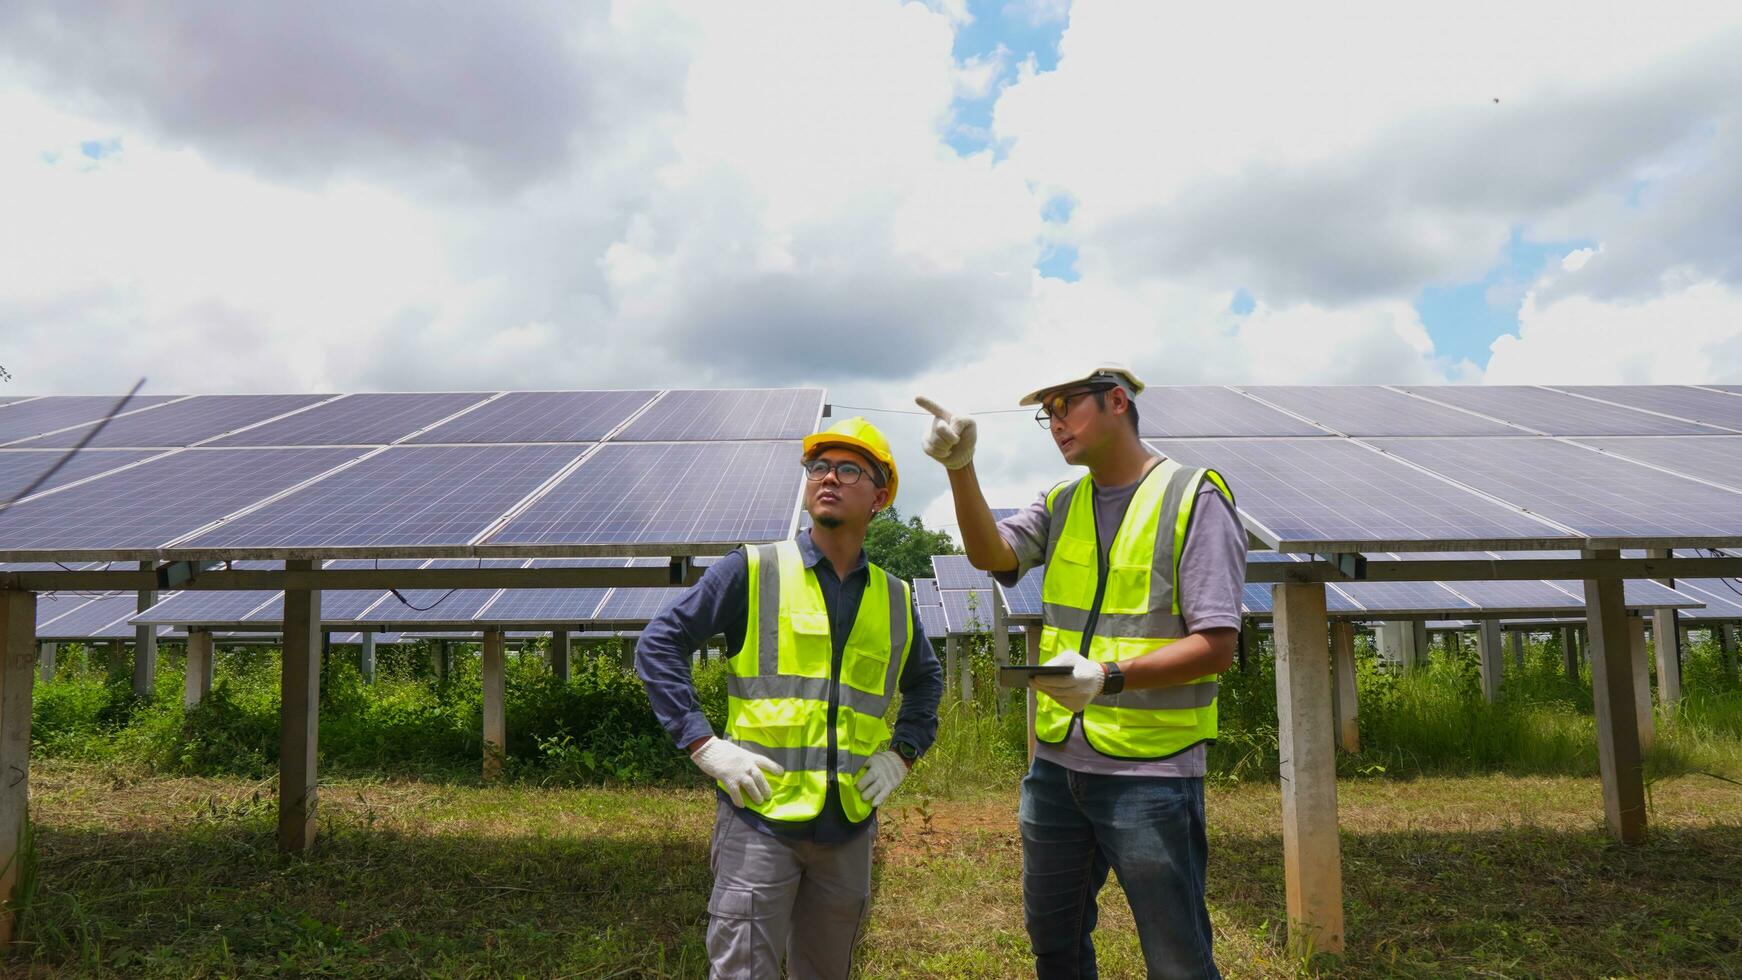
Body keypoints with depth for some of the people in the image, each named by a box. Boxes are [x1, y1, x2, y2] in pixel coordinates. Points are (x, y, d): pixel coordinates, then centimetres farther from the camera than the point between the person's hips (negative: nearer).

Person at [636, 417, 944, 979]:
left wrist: (903, 753, 9)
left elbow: (926, 682, 24)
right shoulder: (752, 571, -5)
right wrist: (704, 744, -13)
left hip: (850, 827, 5)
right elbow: (658, 646, -5)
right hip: (760, 820, -4)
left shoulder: (895, 599, 8)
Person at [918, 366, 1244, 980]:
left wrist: (1109, 677, -27)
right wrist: (960, 468, -22)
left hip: (1150, 773, -6)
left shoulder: (1194, 497, -9)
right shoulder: (1061, 504, 10)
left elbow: (1217, 645, -14)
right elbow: (991, 554, -8)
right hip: (1056, 763, 6)